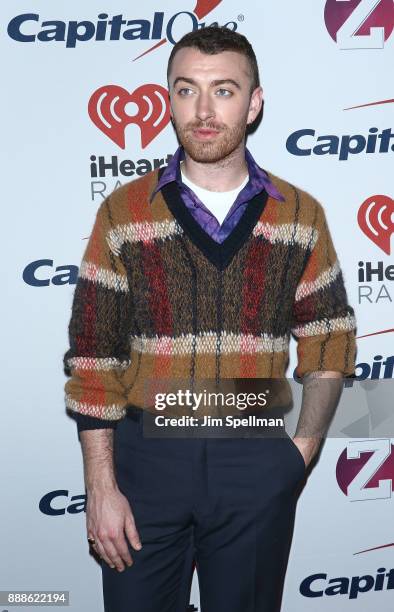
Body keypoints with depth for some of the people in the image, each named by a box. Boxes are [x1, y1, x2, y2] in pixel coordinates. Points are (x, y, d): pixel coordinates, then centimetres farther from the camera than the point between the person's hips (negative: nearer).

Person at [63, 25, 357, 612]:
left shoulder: (301, 214, 0)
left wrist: (305, 446, -3)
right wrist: (101, 487, -6)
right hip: (147, 454, 0)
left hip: (258, 466, 1)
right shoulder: (123, 212, -3)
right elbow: (93, 358, -4)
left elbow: (329, 338, 8)